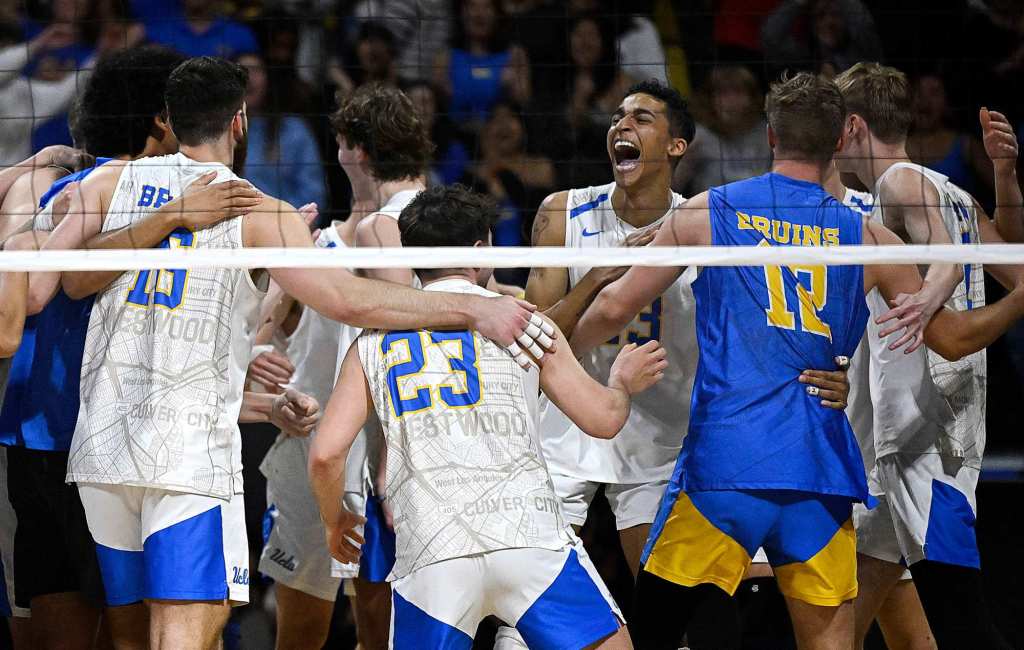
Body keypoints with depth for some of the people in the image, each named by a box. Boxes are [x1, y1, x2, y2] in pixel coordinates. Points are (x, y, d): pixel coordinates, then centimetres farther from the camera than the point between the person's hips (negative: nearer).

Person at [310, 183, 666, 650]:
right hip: (528, 537, -2)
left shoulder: (373, 342, 14)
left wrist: (333, 520, 25)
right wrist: (623, 382, 33)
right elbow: (604, 418, 11)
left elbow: (326, 454, 6)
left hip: (428, 555, 2)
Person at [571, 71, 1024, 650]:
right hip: (821, 471, 1)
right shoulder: (869, 237, 7)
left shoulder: (705, 213, 6)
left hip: (722, 466, -1)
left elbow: (616, 309, 9)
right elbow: (952, 338, 13)